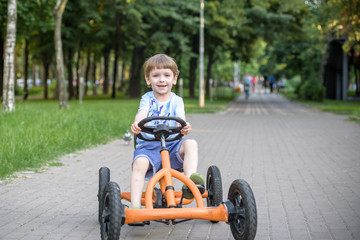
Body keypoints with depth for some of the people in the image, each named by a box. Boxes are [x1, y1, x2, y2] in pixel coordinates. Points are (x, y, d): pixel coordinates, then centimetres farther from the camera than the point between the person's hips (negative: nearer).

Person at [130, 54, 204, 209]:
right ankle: (135, 207, -35)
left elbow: (180, 117, -10)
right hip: (148, 145, -1)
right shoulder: (147, 98, 10)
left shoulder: (176, 100, 11)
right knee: (139, 163, -31)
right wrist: (137, 124, -39)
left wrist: (185, 126, -37)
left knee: (190, 143, -28)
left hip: (172, 145, 1)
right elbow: (142, 113, -13)